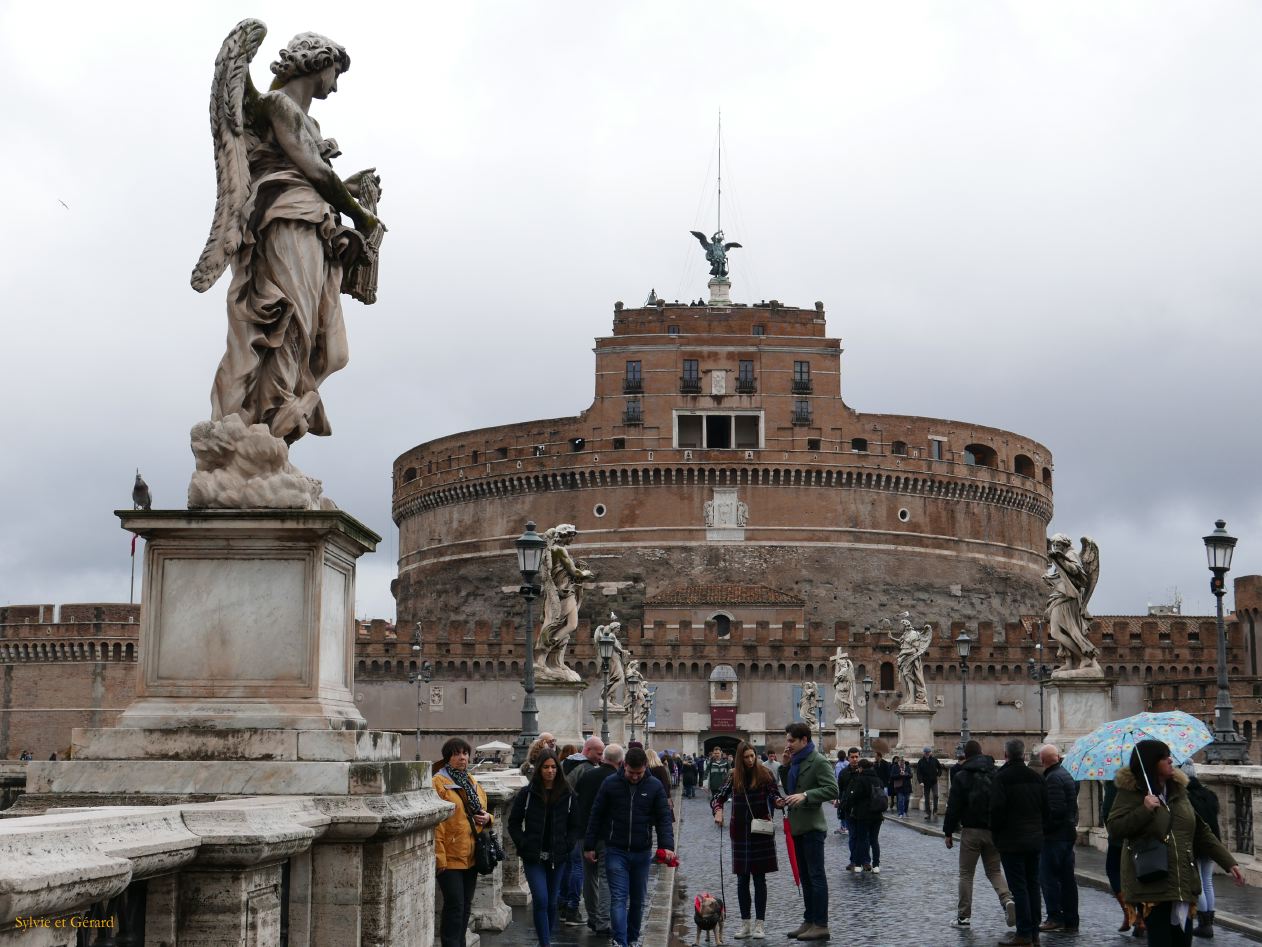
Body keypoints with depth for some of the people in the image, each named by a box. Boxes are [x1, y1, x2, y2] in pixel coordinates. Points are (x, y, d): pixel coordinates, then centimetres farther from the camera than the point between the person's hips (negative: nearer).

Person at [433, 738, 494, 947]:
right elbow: (435, 823, -14)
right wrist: (439, 856, -20)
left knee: (466, 906, 13)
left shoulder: (472, 781, 15)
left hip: (471, 856, 7)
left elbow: (481, 811, 27)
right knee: (454, 906, -9)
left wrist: (487, 818, 2)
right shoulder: (438, 782, -9)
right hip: (450, 857, -7)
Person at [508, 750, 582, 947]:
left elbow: (574, 826, 10)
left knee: (552, 902, 10)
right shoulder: (526, 793, -2)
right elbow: (514, 823, 3)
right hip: (533, 857, -2)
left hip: (557, 857, 2)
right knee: (541, 900, -12)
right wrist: (524, 846, -5)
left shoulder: (567, 795, 3)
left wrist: (566, 847, -1)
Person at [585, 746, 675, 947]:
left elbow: (664, 818, -2)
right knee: (618, 898, -10)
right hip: (616, 852, -2)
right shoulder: (610, 784, -4)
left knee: (638, 900, 12)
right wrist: (589, 846, 1)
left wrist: (667, 845, -17)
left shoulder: (655, 787, -3)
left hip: (642, 853, 2)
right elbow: (596, 816, 2)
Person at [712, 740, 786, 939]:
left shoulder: (765, 774, -4)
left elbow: (774, 795, -6)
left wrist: (779, 801, -30)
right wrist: (718, 811, -15)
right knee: (742, 879, 7)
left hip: (761, 831, -3)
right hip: (740, 832, 3)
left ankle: (760, 924, 6)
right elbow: (717, 798, 6)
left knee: (759, 878, 1)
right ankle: (745, 924, 14)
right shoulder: (734, 777, 3)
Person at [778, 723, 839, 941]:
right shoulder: (795, 761, 14)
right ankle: (809, 921, 20)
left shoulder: (819, 761, -13)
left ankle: (820, 925, -3)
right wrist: (784, 766, 6)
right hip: (797, 826, 9)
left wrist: (805, 795, -27)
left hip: (812, 827, -9)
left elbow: (832, 790, -19)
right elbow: (788, 788, 18)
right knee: (805, 876, 14)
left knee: (816, 876, -6)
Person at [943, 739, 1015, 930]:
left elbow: (953, 807, -8)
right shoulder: (996, 774, 4)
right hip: (994, 831, 3)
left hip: (971, 830, -3)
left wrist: (948, 832, 0)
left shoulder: (961, 776, -7)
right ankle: (1008, 899, -13)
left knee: (966, 874, 6)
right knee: (994, 871, 14)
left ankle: (964, 916, 6)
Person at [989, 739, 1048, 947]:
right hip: (1035, 840, 6)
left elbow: (997, 809, -18)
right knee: (1033, 885, 12)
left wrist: (995, 833, -3)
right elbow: (1046, 808, 12)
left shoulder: (1002, 777, -13)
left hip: (1011, 841, -6)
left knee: (1018, 887, -4)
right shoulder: (1037, 777, 9)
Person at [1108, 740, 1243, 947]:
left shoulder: (1178, 791, 12)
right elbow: (1114, 829, -13)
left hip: (1183, 884, 5)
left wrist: (1229, 862, 13)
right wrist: (1144, 810, -23)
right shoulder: (1130, 793, -4)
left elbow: (1201, 832, 17)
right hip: (1151, 885, -5)